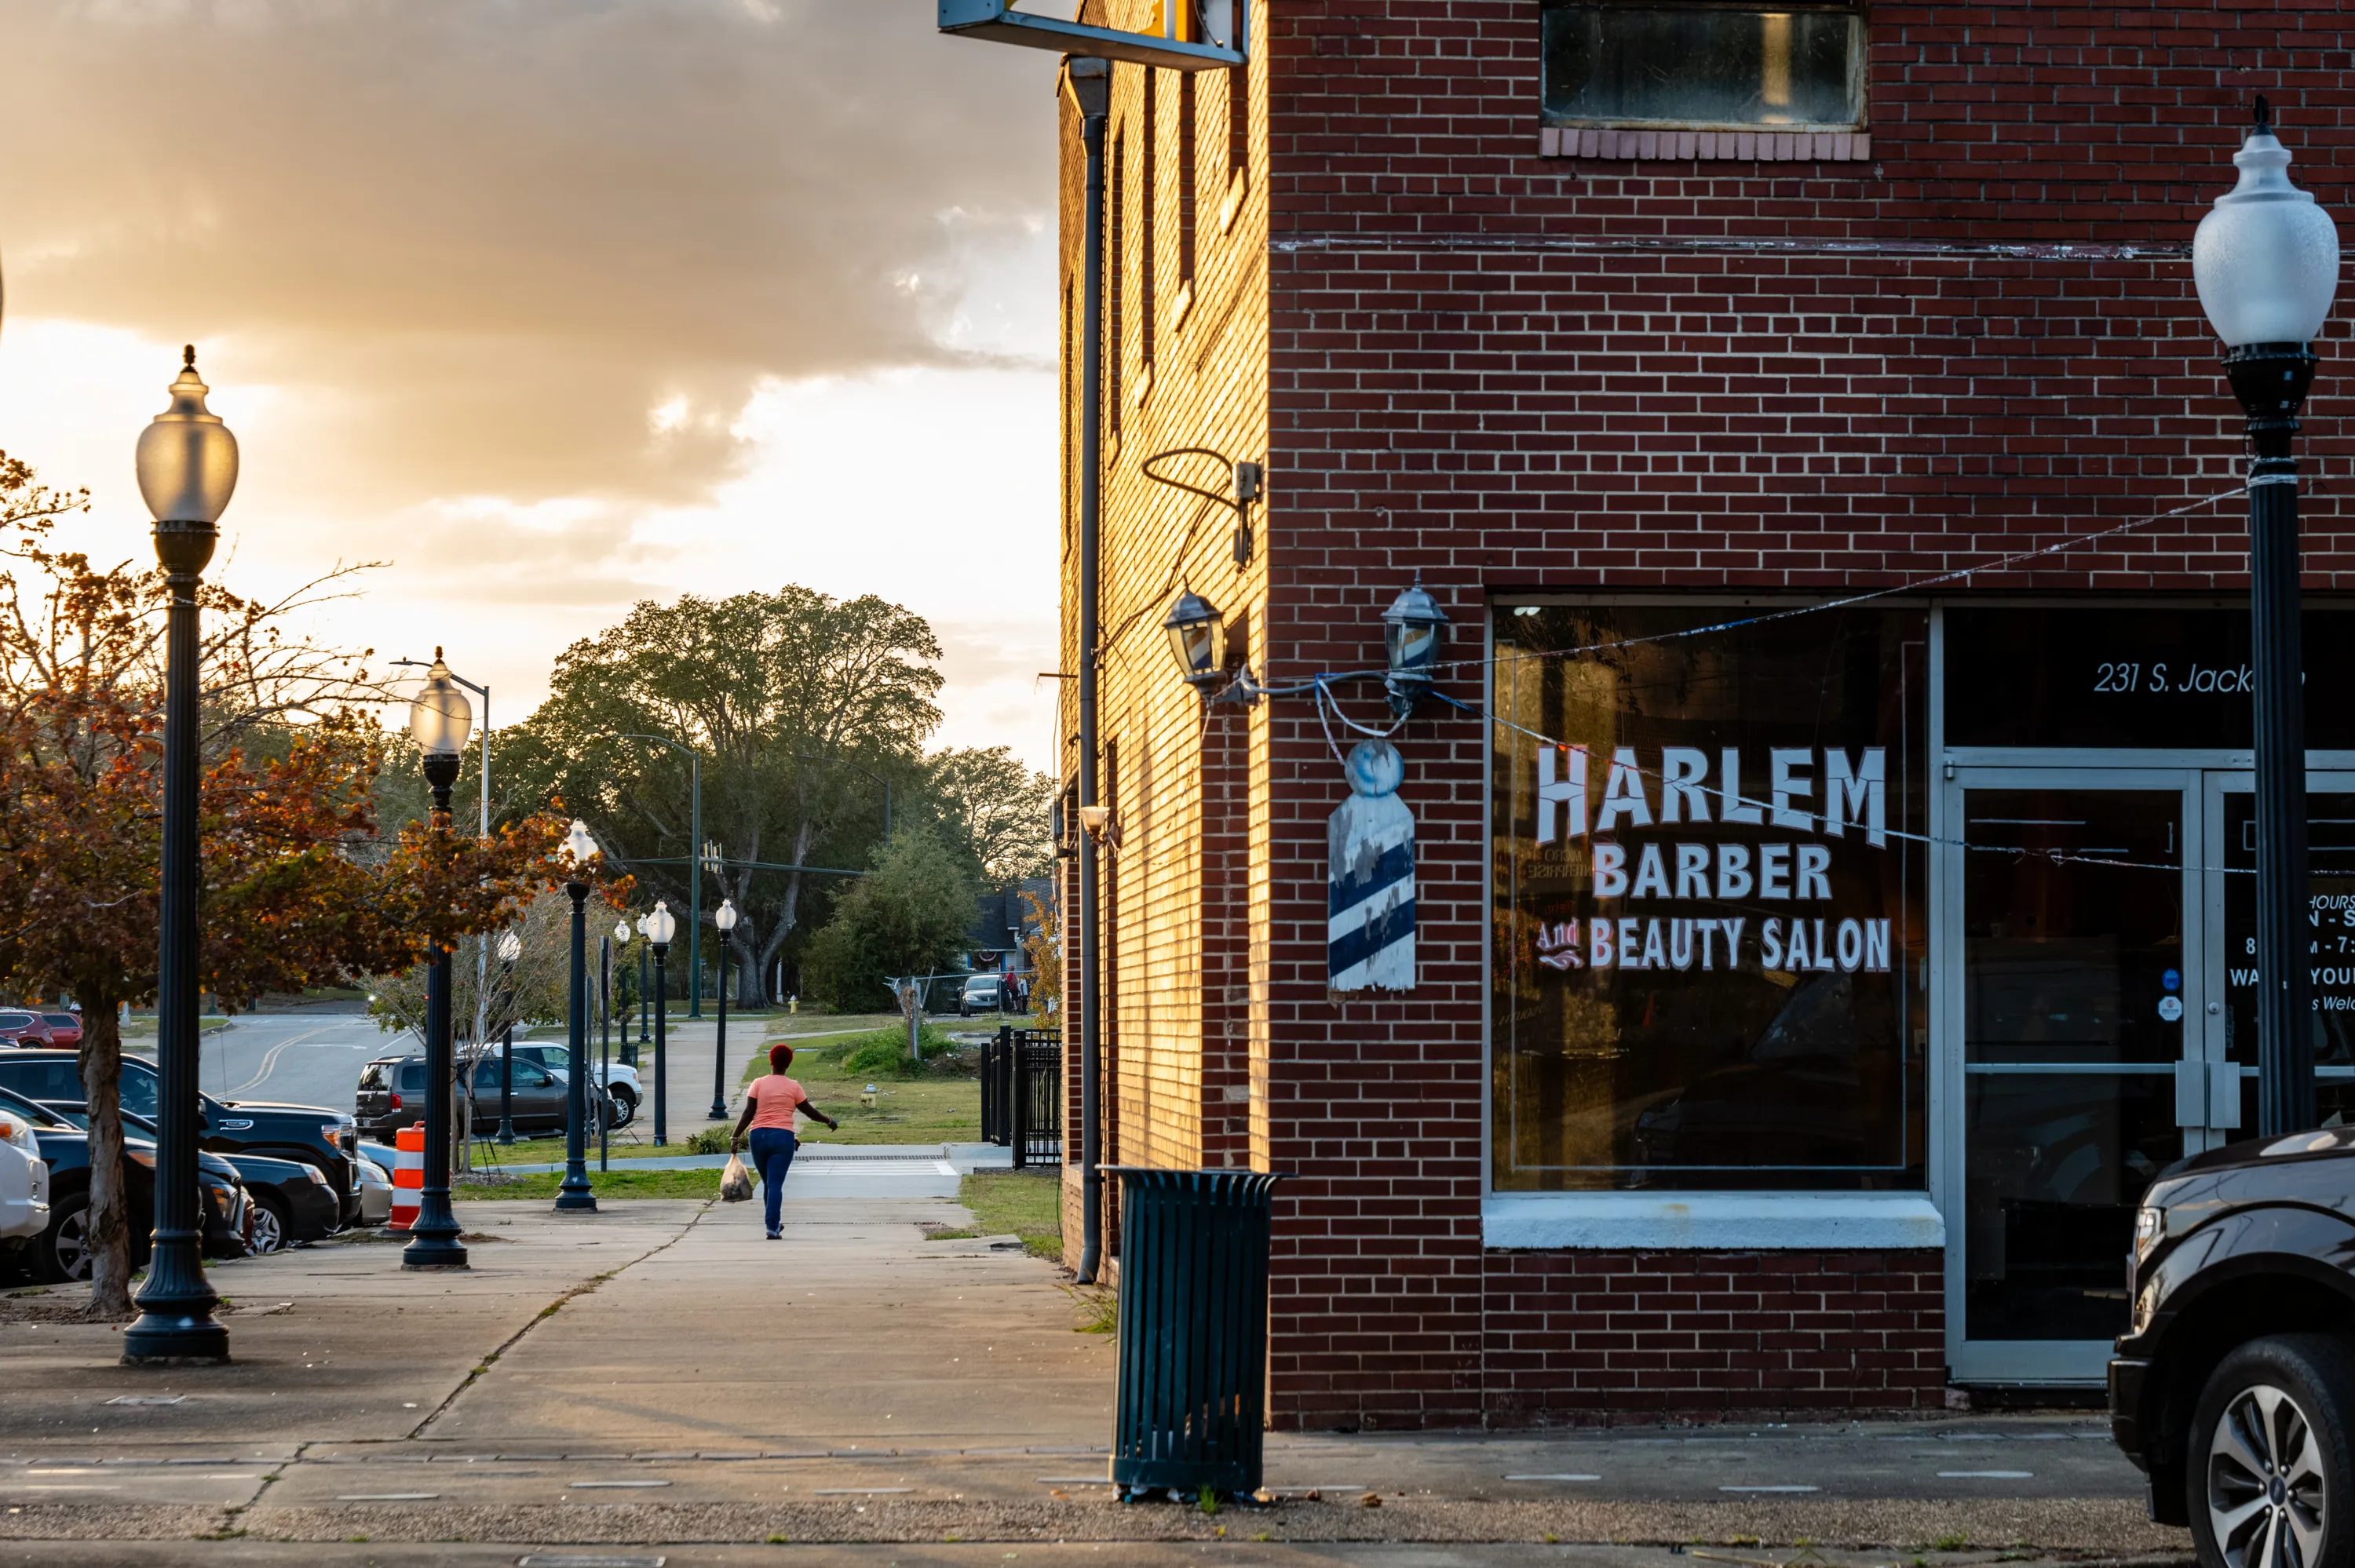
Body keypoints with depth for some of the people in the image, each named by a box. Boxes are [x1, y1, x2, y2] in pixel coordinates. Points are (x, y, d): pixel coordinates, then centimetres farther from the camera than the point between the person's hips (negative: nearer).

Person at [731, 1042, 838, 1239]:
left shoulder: (758, 1084, 4)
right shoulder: (793, 1087, 2)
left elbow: (748, 1113, -3)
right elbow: (811, 1112, 9)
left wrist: (736, 1136, -2)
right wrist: (830, 1121, 25)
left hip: (758, 1136, 2)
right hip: (783, 1137, -2)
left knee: (768, 1184, 16)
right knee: (775, 1184, -5)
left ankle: (773, 1224, 23)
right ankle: (772, 1227, -16)